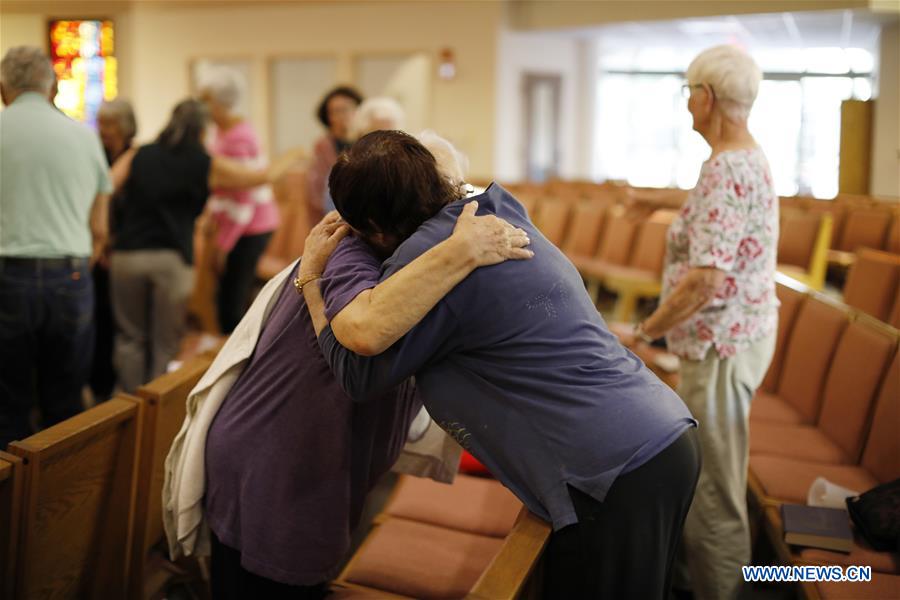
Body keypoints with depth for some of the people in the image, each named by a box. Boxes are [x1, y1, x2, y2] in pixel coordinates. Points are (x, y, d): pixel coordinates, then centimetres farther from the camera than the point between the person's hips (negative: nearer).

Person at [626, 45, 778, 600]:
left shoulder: (725, 170, -22)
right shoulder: (753, 158, 10)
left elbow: (706, 278, -28)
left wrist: (646, 331, -16)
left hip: (722, 341, -11)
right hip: (741, 332, 11)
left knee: (715, 489, 1)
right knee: (713, 475, 23)